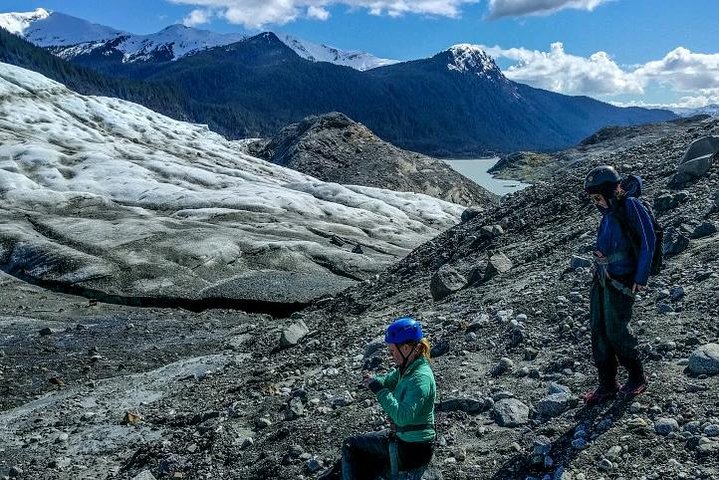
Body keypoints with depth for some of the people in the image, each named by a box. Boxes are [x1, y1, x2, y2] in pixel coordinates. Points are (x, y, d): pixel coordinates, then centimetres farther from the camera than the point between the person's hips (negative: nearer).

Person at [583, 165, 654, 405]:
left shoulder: (631, 206, -10)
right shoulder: (608, 211, 14)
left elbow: (648, 240, -14)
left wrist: (641, 277, -15)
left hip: (621, 279, -8)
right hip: (601, 277, 8)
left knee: (616, 330, -3)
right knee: (598, 329, 6)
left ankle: (637, 377, 20)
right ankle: (607, 385, 16)